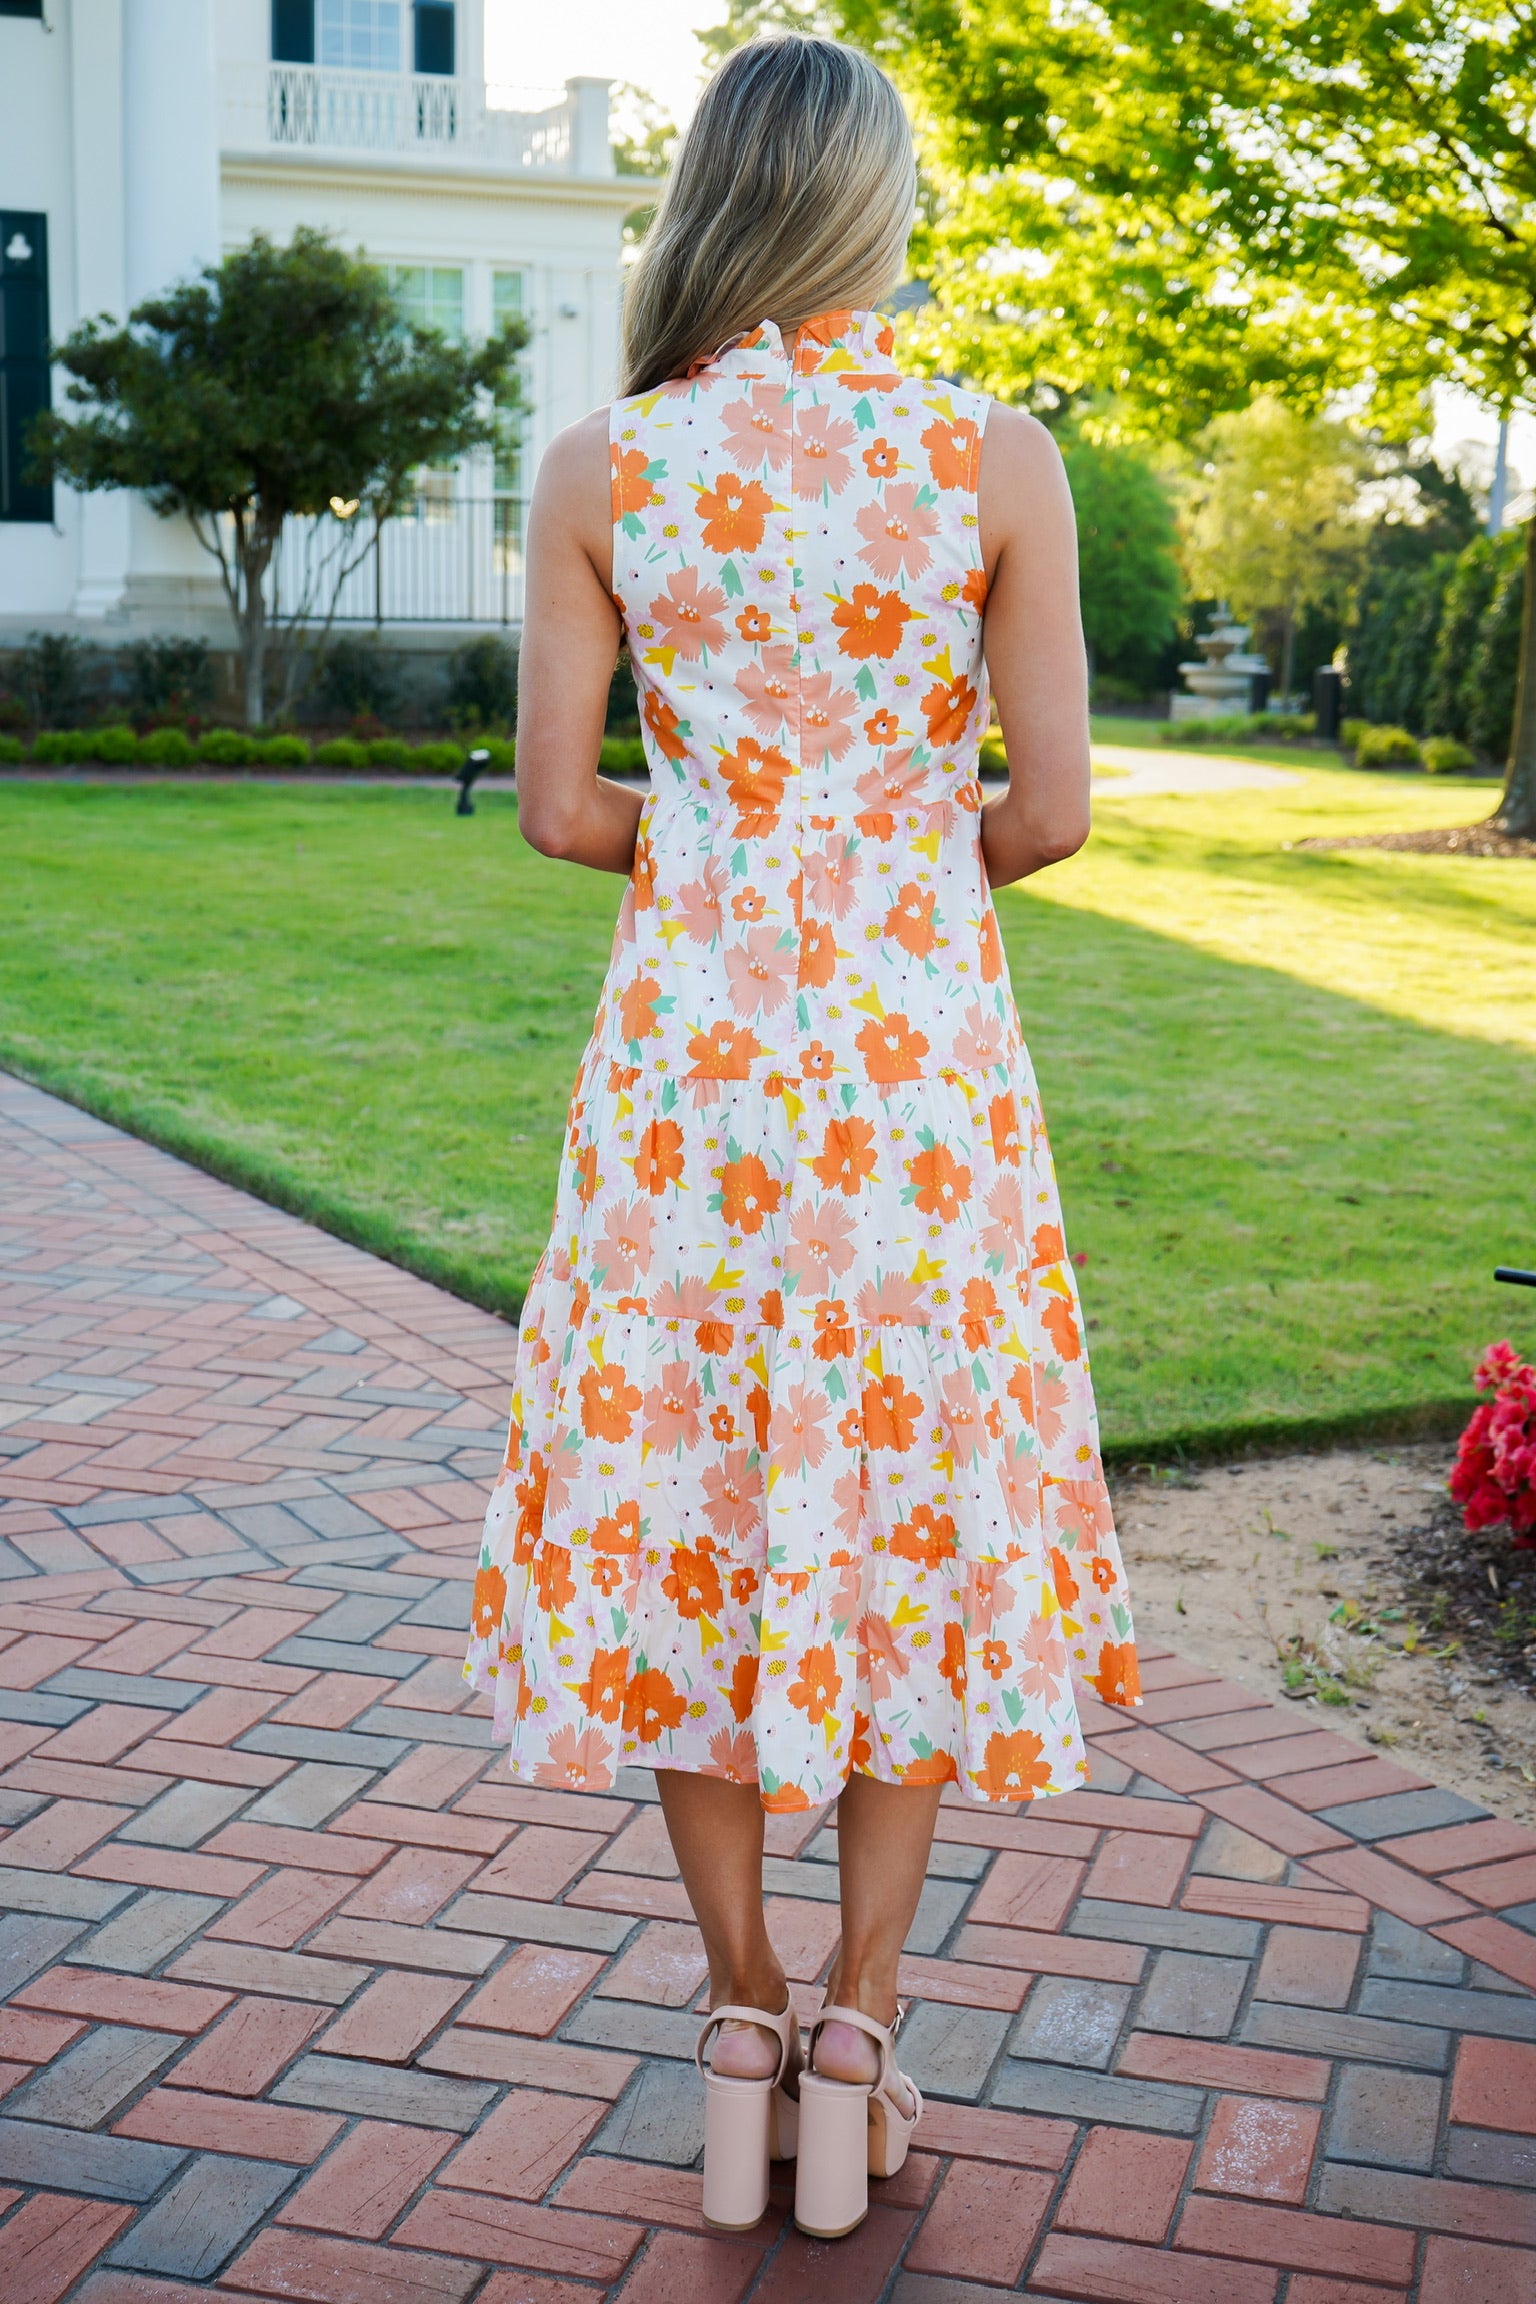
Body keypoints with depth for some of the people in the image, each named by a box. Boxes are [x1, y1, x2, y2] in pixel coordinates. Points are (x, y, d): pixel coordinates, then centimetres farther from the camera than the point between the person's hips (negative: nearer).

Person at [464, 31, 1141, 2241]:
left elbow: (561, 809, -3)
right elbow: (1052, 810, -6)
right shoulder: (998, 459, -6)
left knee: (685, 1507, 13)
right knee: (912, 1507, 12)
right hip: (918, 1057, 0)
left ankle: (743, 2036, 22)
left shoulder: (598, 468, -3)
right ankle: (856, 2044, 19)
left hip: (689, 1043, 1)